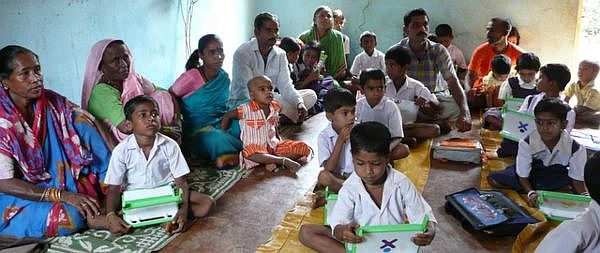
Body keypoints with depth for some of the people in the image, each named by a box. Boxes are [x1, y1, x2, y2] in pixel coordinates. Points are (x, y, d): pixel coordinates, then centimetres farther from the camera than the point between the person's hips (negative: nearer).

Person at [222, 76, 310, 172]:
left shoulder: (275, 108, 5)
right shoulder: (247, 109, -12)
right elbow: (228, 116, 0)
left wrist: (280, 142, 12)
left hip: (274, 144, 6)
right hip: (255, 147, -5)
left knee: (304, 148, -10)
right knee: (250, 154, -43)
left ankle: (272, 161, -24)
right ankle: (285, 160, -35)